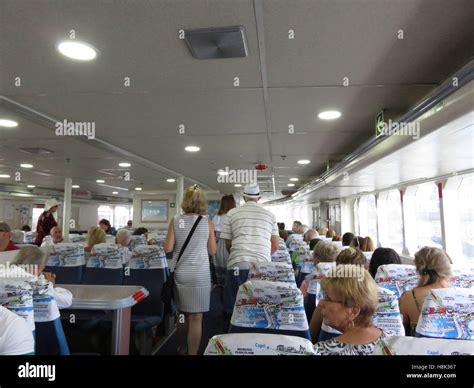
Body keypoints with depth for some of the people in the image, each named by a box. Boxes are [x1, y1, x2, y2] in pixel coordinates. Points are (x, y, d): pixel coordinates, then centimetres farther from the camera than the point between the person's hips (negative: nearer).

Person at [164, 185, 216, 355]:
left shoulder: (175, 221, -2)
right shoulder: (207, 223, -5)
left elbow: (168, 248, -3)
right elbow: (212, 251, 0)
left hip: (179, 274, 3)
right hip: (199, 275, -3)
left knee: (182, 313, 20)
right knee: (196, 318, 4)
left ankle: (182, 349, 38)